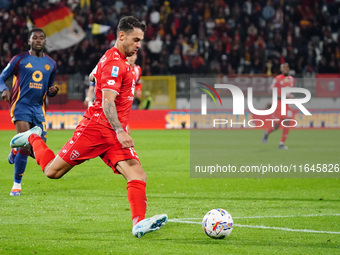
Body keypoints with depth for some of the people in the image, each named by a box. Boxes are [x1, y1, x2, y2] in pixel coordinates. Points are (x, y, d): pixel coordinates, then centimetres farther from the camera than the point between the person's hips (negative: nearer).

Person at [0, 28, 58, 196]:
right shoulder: (19, 60, 1)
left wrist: (53, 91, -1)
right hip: (21, 105, -4)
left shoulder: (51, 64, 14)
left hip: (39, 108, 5)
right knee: (26, 144, -18)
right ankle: (17, 184, -6)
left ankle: (15, 151, 30)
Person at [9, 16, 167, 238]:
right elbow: (107, 102, -23)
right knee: (52, 171, 2)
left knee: (138, 175, -14)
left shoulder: (121, 62, 18)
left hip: (114, 134, 9)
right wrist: (119, 131, -31)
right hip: (96, 127, -9)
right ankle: (33, 138, 30)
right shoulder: (113, 63, -14)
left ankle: (139, 223, -25)